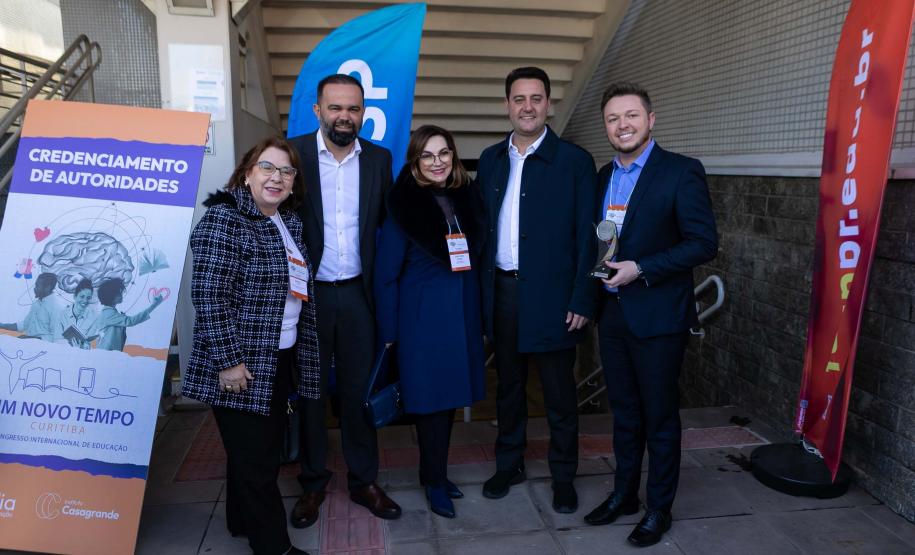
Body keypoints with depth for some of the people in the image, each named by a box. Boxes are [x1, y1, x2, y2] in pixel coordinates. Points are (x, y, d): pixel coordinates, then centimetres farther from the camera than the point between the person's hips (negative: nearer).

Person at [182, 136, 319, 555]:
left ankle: (243, 521, 38)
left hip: (280, 361, 8)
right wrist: (228, 360, -21)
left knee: (264, 451, 19)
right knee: (254, 458, 1)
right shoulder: (225, 218, -13)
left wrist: (300, 356, 18)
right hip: (242, 366, -8)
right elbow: (209, 295, -19)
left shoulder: (290, 222, 12)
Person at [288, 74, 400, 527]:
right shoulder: (292, 153, -6)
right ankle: (313, 483, 29)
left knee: (359, 389, 12)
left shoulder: (379, 159, 2)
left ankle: (363, 481, 28)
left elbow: (386, 222, 7)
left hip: (357, 293, 2)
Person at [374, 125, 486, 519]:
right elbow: (386, 273, -8)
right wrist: (389, 330, -9)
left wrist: (480, 314, 7)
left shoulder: (467, 198, 5)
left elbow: (477, 257, 12)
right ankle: (434, 481, 22)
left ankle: (436, 473, 31)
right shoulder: (404, 205, -10)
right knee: (431, 396, 4)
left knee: (450, 394, 13)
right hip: (422, 316, -5)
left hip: (462, 312, 5)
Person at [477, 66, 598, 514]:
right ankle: (509, 464, 34)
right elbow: (481, 226, 9)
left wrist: (581, 301, -11)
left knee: (559, 393, 8)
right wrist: (481, 291, 4)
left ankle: (563, 475, 26)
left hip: (551, 295, -4)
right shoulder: (490, 160, 8)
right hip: (502, 292, 4)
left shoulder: (574, 161, -5)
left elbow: (586, 236, -7)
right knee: (508, 385, 17)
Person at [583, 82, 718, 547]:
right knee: (624, 412, 18)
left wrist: (640, 269, -20)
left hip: (657, 316, -6)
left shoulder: (681, 172, -10)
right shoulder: (605, 176, 10)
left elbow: (704, 243, -15)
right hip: (612, 313, 6)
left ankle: (659, 509, 25)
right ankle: (623, 494, 34)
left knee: (659, 417, 8)